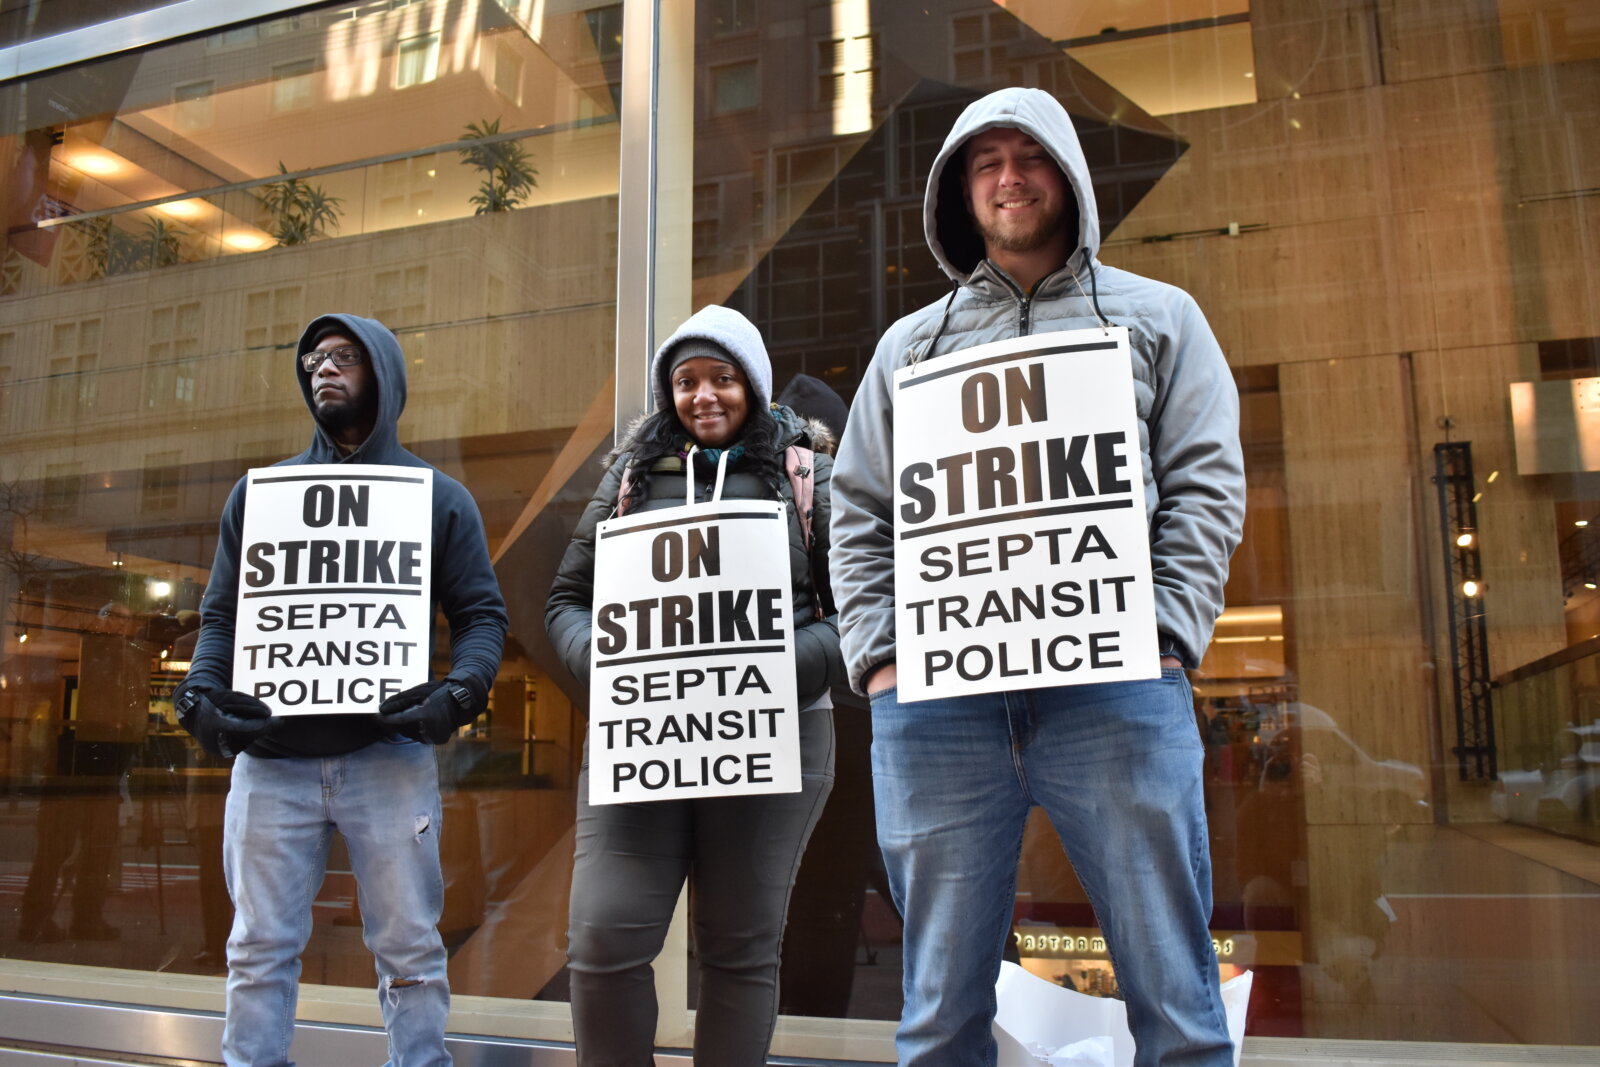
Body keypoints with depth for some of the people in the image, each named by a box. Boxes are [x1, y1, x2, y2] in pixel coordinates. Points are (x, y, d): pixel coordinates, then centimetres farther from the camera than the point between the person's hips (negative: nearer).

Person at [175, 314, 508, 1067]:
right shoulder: (259, 493, 15)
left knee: (409, 948, 3)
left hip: (388, 755, -2)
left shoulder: (439, 497, 9)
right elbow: (221, 615, 14)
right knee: (260, 948, 7)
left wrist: (458, 694, -14)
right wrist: (200, 693, -4)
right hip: (270, 758, 2)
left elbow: (481, 614, 4)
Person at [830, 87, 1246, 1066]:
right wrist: (880, 658, 3)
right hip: (935, 696, 2)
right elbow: (860, 516, 16)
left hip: (1115, 687, -1)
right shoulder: (912, 343, 22)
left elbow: (1206, 485, 8)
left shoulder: (1157, 317, 18)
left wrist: (1165, 633, -6)